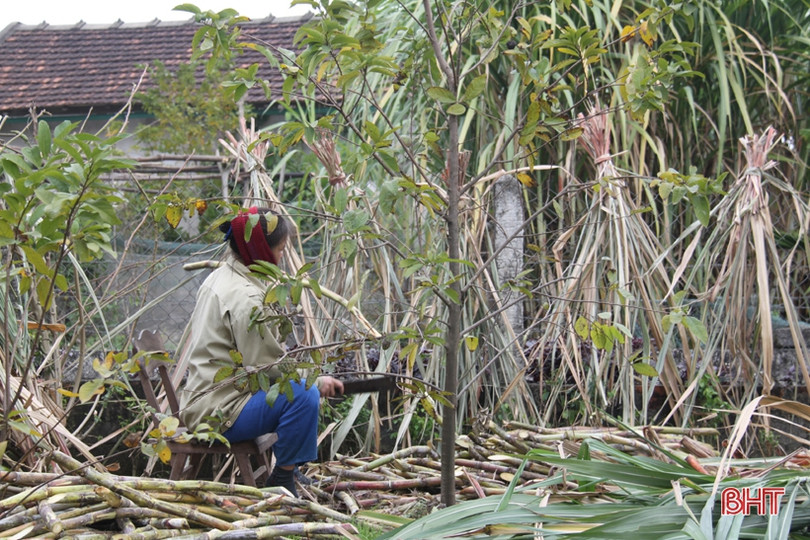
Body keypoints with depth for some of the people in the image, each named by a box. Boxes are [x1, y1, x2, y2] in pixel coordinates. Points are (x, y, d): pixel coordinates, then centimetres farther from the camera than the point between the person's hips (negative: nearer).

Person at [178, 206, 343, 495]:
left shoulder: (219, 278, 12)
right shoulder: (246, 297, -21)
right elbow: (265, 365, -20)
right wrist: (317, 380, -9)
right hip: (217, 412, -11)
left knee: (304, 384, 21)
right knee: (304, 395, -26)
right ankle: (282, 483, -11)